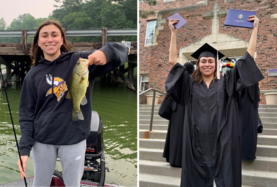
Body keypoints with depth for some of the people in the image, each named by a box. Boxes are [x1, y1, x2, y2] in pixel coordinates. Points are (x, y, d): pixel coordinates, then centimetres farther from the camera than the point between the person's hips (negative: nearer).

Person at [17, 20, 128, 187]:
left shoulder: (80, 61, -6)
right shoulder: (33, 75, 1)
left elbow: (121, 51, -12)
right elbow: (27, 114, 2)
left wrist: (105, 53, -35)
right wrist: (24, 148, -7)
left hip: (74, 139, -2)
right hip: (42, 141, 2)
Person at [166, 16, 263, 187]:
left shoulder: (225, 84, 9)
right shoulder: (190, 85, 9)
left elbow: (248, 58, 7)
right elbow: (173, 61, 5)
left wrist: (255, 28, 5)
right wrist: (174, 32, 3)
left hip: (222, 146, 0)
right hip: (197, 146, 1)